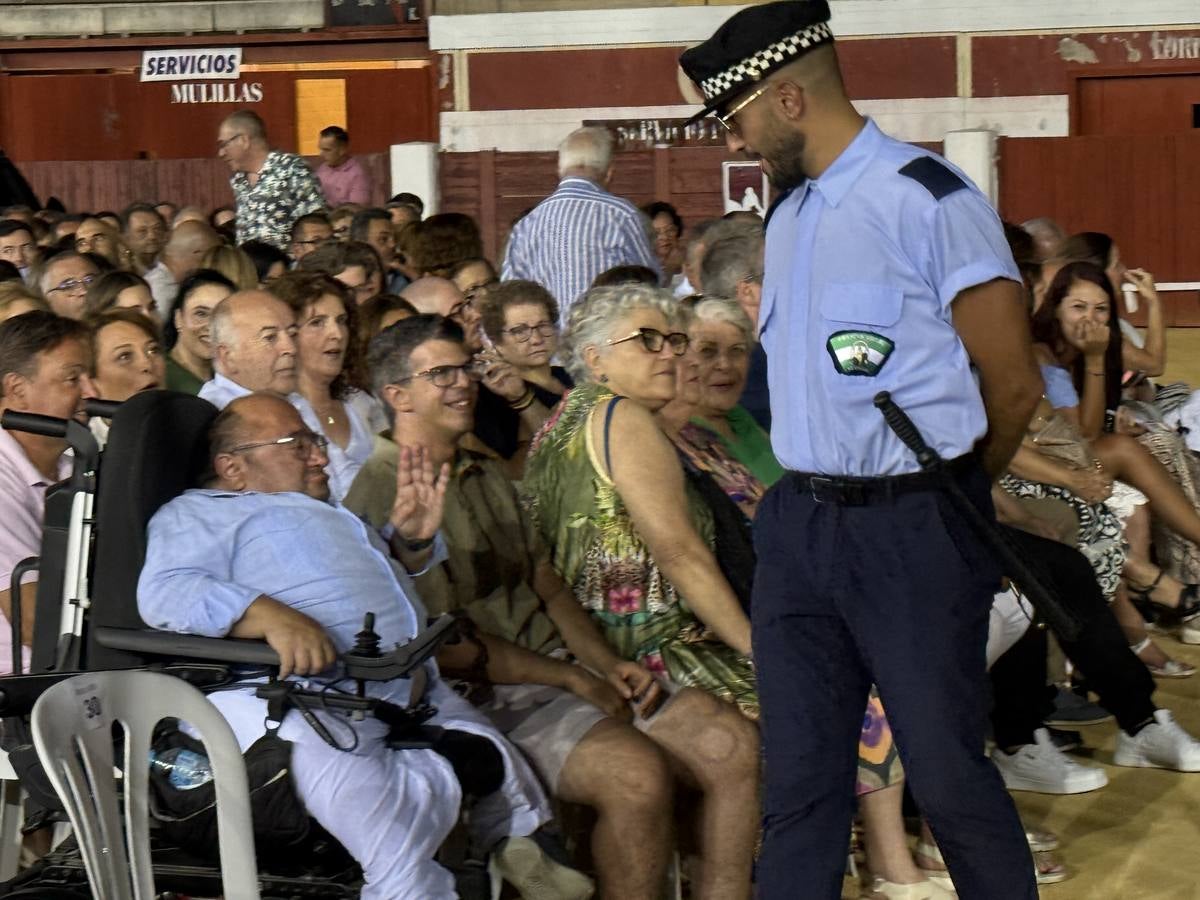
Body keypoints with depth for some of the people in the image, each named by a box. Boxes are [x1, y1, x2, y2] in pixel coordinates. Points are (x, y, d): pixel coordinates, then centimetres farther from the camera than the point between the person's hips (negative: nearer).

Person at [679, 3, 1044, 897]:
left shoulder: (928, 199, -11)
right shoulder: (788, 216, 14)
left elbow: (1014, 386, -8)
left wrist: (945, 498, 5)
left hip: (911, 529, -7)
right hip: (798, 523, 7)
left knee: (946, 770, 0)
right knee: (799, 780, 9)